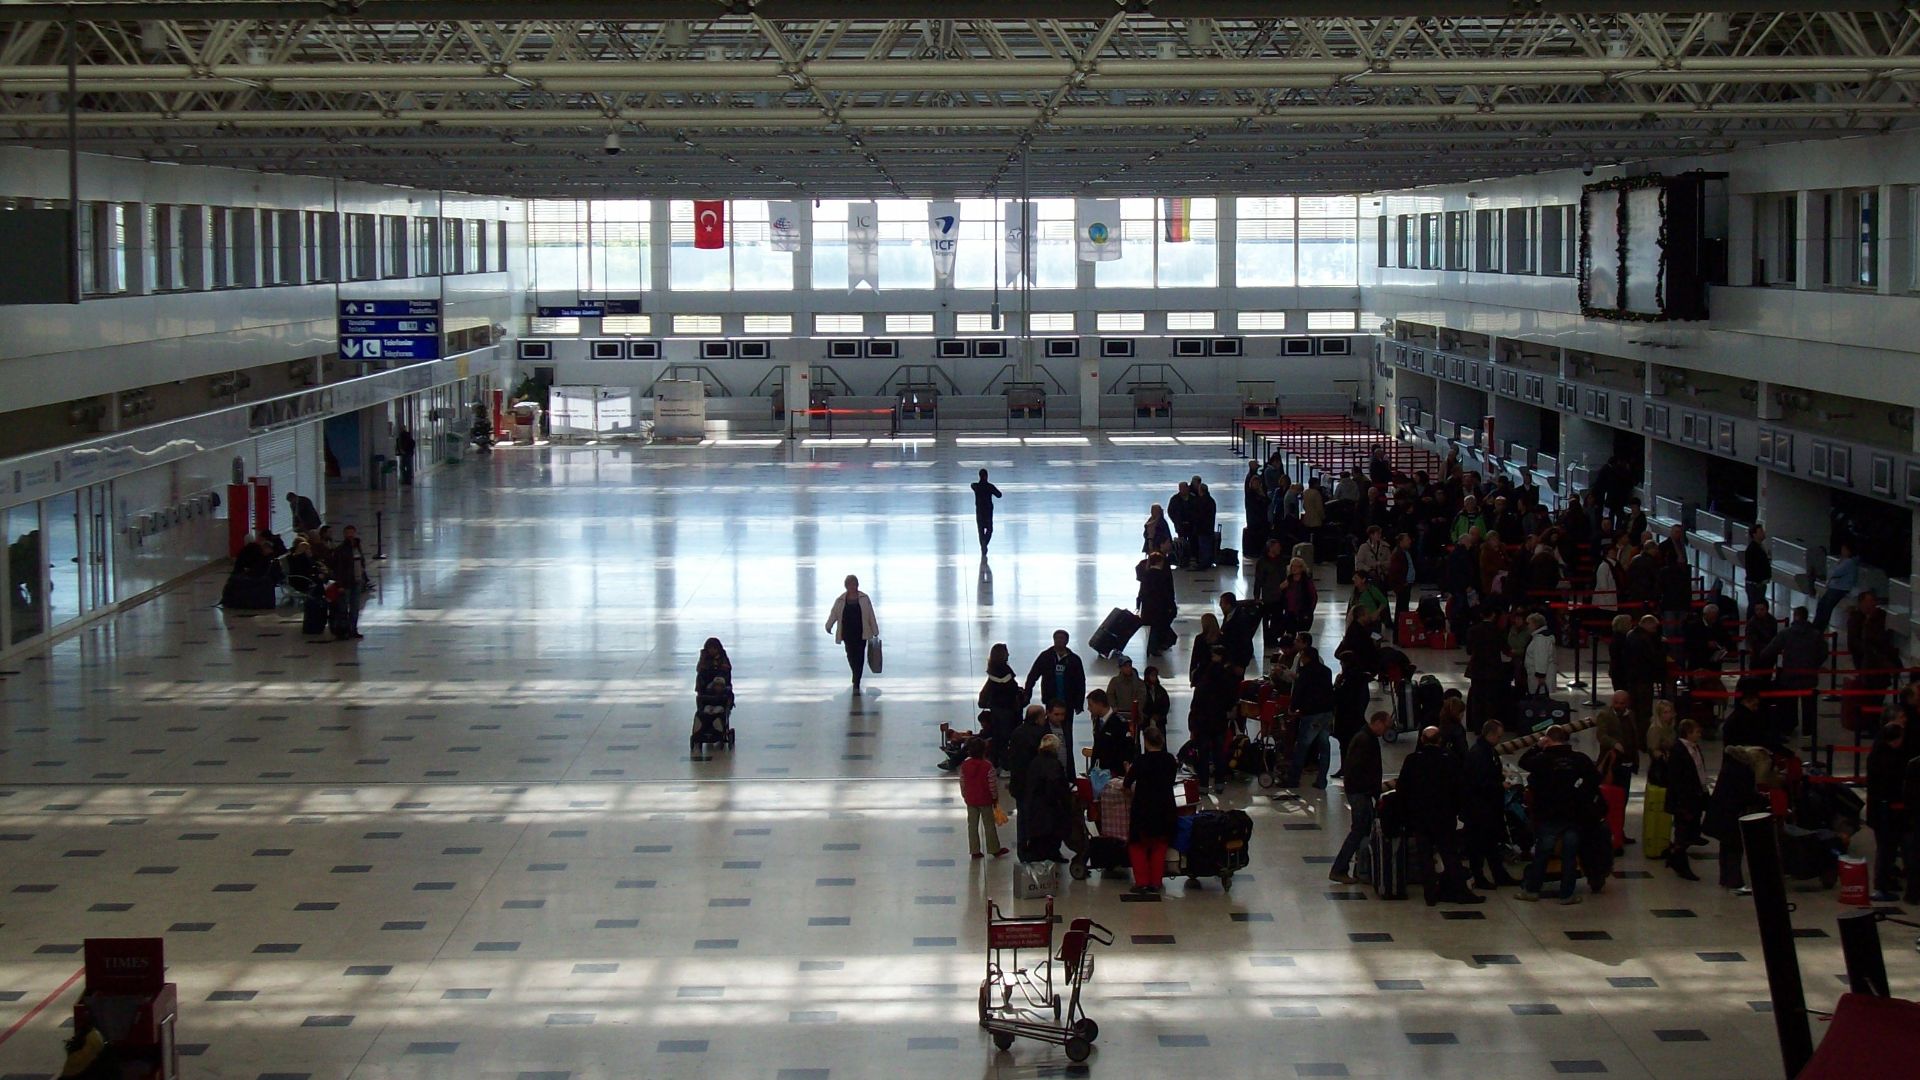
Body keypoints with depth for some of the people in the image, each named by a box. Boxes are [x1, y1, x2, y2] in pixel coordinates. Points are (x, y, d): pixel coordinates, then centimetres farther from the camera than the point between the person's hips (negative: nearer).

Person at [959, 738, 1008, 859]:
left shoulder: (964, 766, -6)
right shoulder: (987, 766, -17)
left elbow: (962, 784, 2)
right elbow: (992, 785, -12)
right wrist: (995, 799, 1)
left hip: (970, 801, 3)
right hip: (985, 800, -3)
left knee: (972, 825, 11)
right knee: (989, 825, 9)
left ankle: (975, 850, 15)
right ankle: (994, 849, 18)